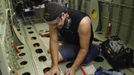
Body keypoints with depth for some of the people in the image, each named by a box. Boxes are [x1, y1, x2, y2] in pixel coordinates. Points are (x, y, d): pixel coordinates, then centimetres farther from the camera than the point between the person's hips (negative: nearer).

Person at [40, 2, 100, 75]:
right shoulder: (54, 21, -24)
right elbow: (53, 41, -19)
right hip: (68, 43, 3)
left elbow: (84, 49, -29)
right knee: (55, 57, -16)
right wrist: (55, 65, -26)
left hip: (82, 47, -2)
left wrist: (73, 69, -28)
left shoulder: (83, 22, -38)